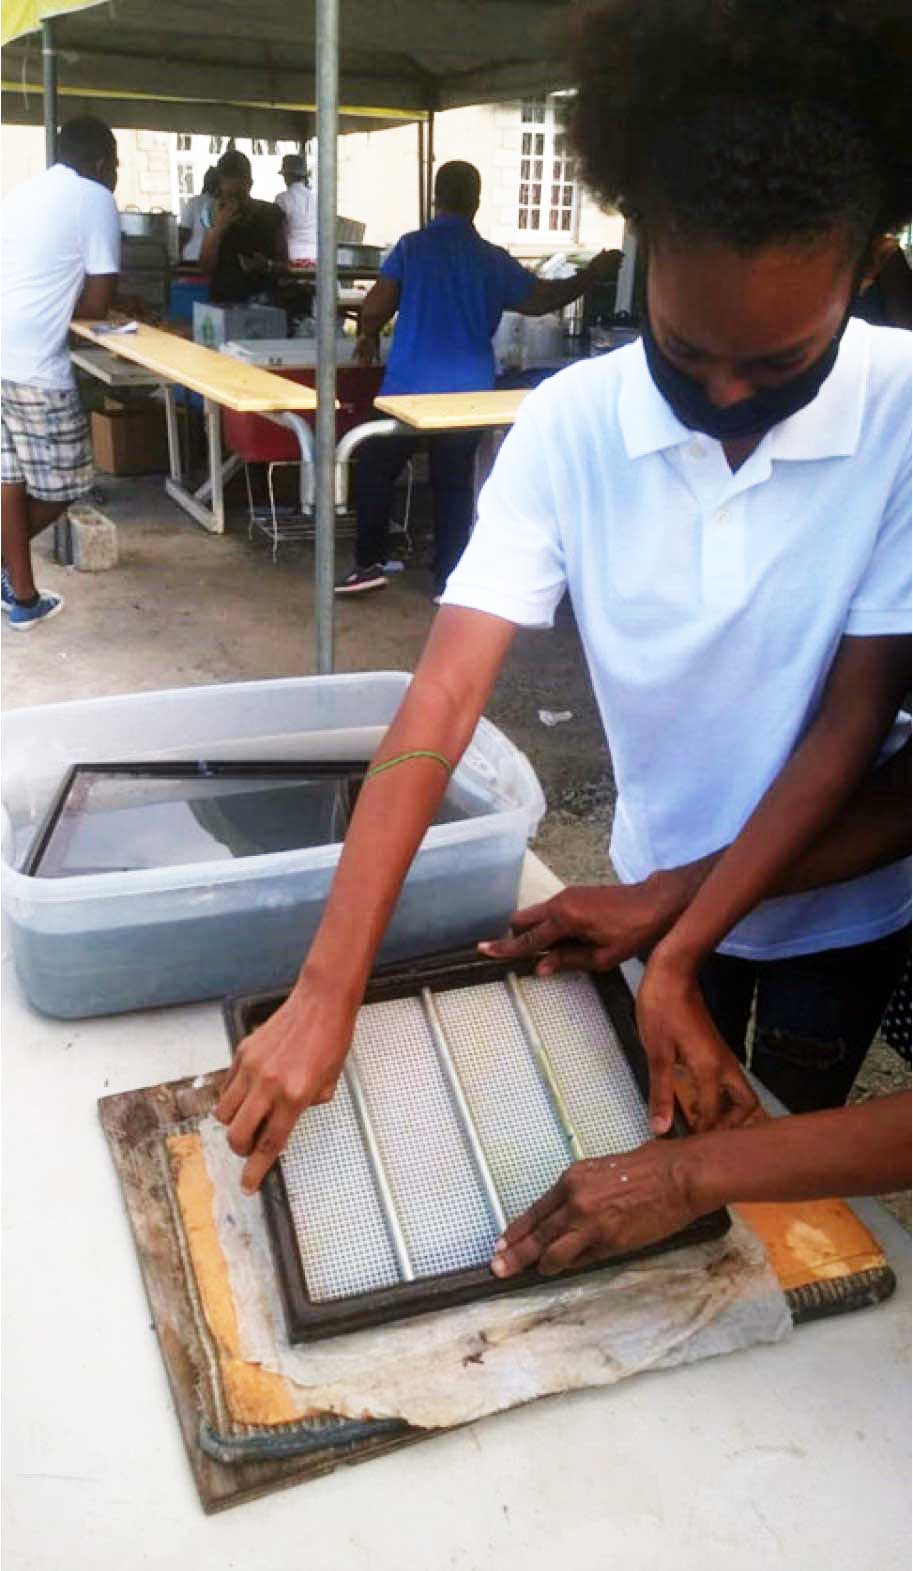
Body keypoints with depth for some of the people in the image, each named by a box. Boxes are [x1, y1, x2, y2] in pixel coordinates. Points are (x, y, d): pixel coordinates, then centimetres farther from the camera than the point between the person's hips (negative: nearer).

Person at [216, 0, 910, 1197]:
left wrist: (679, 953, -24)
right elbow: (445, 696, -26)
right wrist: (328, 992, -30)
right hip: (663, 883, 1)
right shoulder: (571, 424, -21)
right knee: (665, 1143, 24)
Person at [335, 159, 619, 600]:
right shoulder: (493, 259, 2)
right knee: (455, 486, 10)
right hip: (467, 393, 3)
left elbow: (375, 308, -8)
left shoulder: (412, 246, -5)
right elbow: (542, 299, 11)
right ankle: (449, 580, 14)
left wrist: (369, 337, 14)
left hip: (410, 389, -2)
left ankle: (369, 564, 9)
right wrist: (593, 273, 25)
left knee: (375, 471, 11)